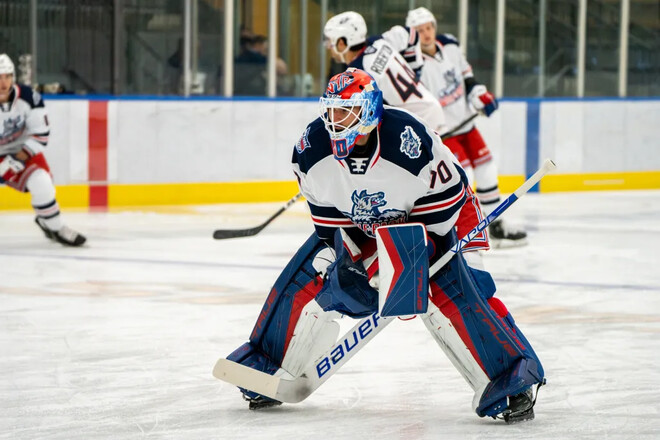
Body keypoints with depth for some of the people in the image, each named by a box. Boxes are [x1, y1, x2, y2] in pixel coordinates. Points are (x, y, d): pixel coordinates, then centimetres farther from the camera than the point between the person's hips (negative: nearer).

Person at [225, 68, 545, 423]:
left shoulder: (411, 141, -35)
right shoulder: (311, 149, -20)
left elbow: (446, 196, -23)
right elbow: (325, 211, -7)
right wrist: (343, 257, -14)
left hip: (420, 223, -5)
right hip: (352, 227, 5)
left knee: (447, 298, -20)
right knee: (306, 285, -4)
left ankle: (509, 384, -15)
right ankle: (270, 371, 16)